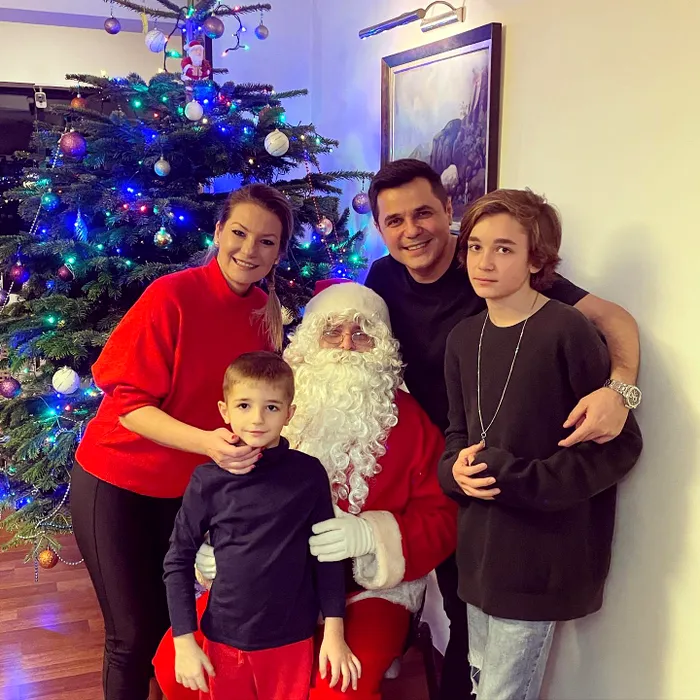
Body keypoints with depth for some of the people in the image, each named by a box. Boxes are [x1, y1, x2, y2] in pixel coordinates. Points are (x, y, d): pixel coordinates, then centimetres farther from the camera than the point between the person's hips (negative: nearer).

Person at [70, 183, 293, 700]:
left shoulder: (267, 314, -4)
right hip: (117, 482, -4)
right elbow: (129, 403, -20)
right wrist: (207, 442, -33)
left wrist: (246, 446, -15)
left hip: (192, 488, 5)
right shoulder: (171, 295, -20)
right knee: (134, 634, 3)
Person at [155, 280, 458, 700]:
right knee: (177, 662, -10)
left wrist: (372, 533, -25)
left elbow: (442, 518, -7)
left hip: (368, 588, -2)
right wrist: (212, 547, -8)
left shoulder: (409, 421, -4)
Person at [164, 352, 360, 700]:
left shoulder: (309, 473, -9)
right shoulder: (209, 480, -9)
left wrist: (334, 632, -3)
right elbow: (177, 560, -2)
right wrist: (184, 641, -4)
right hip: (223, 640, 1)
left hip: (291, 641, 0)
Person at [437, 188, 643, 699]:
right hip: (480, 550, 7)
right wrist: (457, 469, -7)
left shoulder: (567, 331, -15)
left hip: (539, 556, -6)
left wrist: (523, 481, -20)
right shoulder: (464, 337, 6)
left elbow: (621, 444, -13)